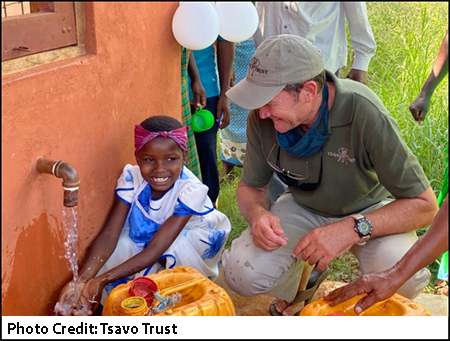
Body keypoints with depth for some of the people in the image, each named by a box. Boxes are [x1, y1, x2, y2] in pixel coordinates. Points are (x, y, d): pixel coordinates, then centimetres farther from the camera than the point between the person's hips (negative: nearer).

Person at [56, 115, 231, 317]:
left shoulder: (191, 190, -32)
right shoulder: (131, 178, -22)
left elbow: (155, 250, -36)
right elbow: (109, 234, -27)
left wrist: (101, 281, -44)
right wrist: (82, 280, -44)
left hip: (185, 257, -3)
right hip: (141, 244, 3)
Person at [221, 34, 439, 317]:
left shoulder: (363, 112, -32)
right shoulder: (262, 118, -20)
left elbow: (424, 206, -26)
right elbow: (251, 187, -2)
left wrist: (353, 229, -40)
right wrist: (258, 213, -27)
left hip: (369, 211, -2)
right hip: (304, 208, 3)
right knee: (241, 274, -22)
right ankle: (301, 276, 14)